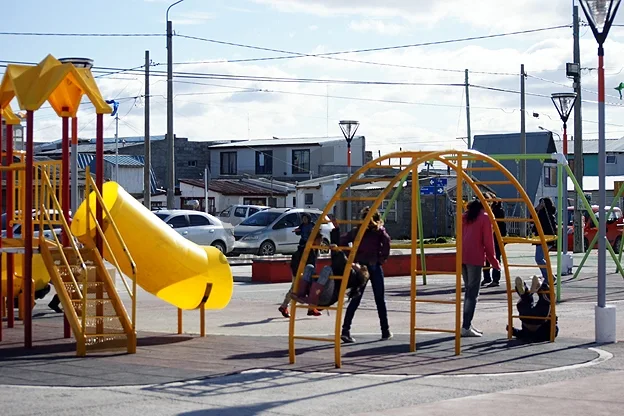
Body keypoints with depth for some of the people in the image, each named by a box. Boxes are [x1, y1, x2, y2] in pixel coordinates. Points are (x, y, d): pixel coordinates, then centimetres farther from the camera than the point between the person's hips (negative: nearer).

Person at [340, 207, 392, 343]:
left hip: (359, 265, 2)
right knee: (380, 299, 8)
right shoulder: (379, 230, 5)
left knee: (355, 299, 3)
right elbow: (386, 241, -14)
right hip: (374, 265, -2)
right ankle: (385, 332, 13)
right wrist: (383, 258, -3)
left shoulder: (356, 231, 12)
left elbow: (342, 241, 1)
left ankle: (345, 330, -9)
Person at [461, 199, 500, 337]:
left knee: (469, 290, 15)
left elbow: (460, 237, 15)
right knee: (473, 293, -5)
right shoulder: (485, 217, -1)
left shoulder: (466, 217, 17)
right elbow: (488, 242, -4)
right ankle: (466, 327, -11)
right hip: (475, 258, -6)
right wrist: (494, 262, 3)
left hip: (462, 256, 7)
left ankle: (467, 324, 15)